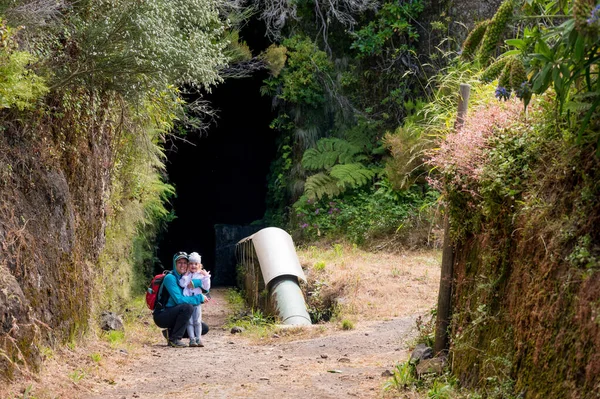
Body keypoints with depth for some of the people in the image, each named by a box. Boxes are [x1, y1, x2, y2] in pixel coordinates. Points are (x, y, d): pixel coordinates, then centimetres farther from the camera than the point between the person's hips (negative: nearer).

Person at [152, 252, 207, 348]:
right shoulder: (170, 278, -15)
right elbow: (179, 300, -23)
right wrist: (200, 298, -20)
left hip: (173, 315, 8)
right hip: (161, 316, -8)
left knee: (204, 328, 5)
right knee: (187, 307, -32)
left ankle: (170, 332, 8)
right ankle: (175, 339, -21)